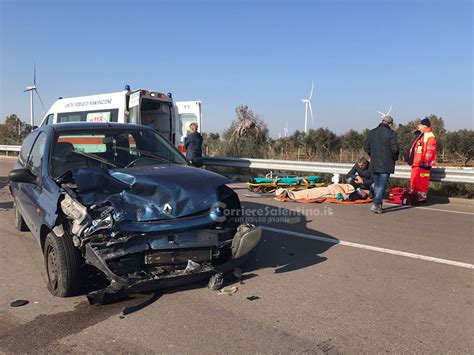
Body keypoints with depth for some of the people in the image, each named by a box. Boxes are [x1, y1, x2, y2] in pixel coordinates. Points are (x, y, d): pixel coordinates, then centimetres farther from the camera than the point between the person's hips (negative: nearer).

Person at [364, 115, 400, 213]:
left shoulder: (372, 132, 7)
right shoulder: (391, 133, -11)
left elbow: (366, 147, 9)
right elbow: (394, 148, -16)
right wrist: (395, 158, 2)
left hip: (374, 164, 6)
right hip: (386, 164, -5)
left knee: (377, 184, 17)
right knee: (382, 185, -3)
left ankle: (379, 204, 25)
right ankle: (376, 204, -11)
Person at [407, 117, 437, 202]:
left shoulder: (430, 136, -10)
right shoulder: (420, 135, 20)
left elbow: (430, 150, -18)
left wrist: (425, 161, -22)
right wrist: (412, 160, 24)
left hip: (423, 164, -10)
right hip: (416, 163, 10)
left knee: (422, 182, -7)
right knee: (414, 180, 13)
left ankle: (422, 196, 1)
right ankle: (414, 195, 21)